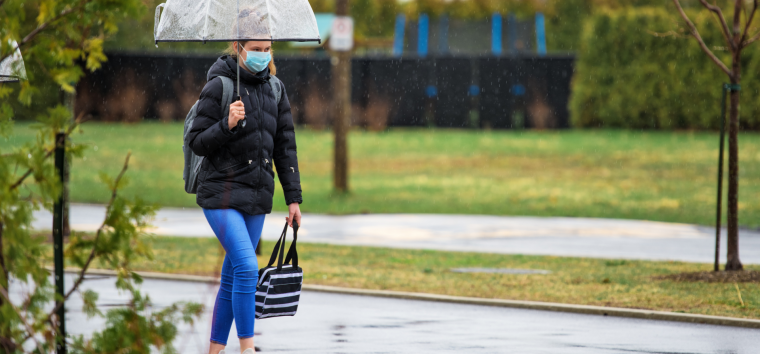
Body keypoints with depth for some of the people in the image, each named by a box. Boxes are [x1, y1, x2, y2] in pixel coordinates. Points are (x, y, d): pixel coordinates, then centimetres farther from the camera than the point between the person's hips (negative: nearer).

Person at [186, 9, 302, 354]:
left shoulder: (274, 89, 9)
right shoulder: (219, 86, -8)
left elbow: (285, 146, 13)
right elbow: (197, 142, -7)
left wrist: (293, 198, 10)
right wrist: (227, 125, -24)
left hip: (257, 197, 6)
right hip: (221, 194, -6)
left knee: (232, 279, 9)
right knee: (247, 267, -19)